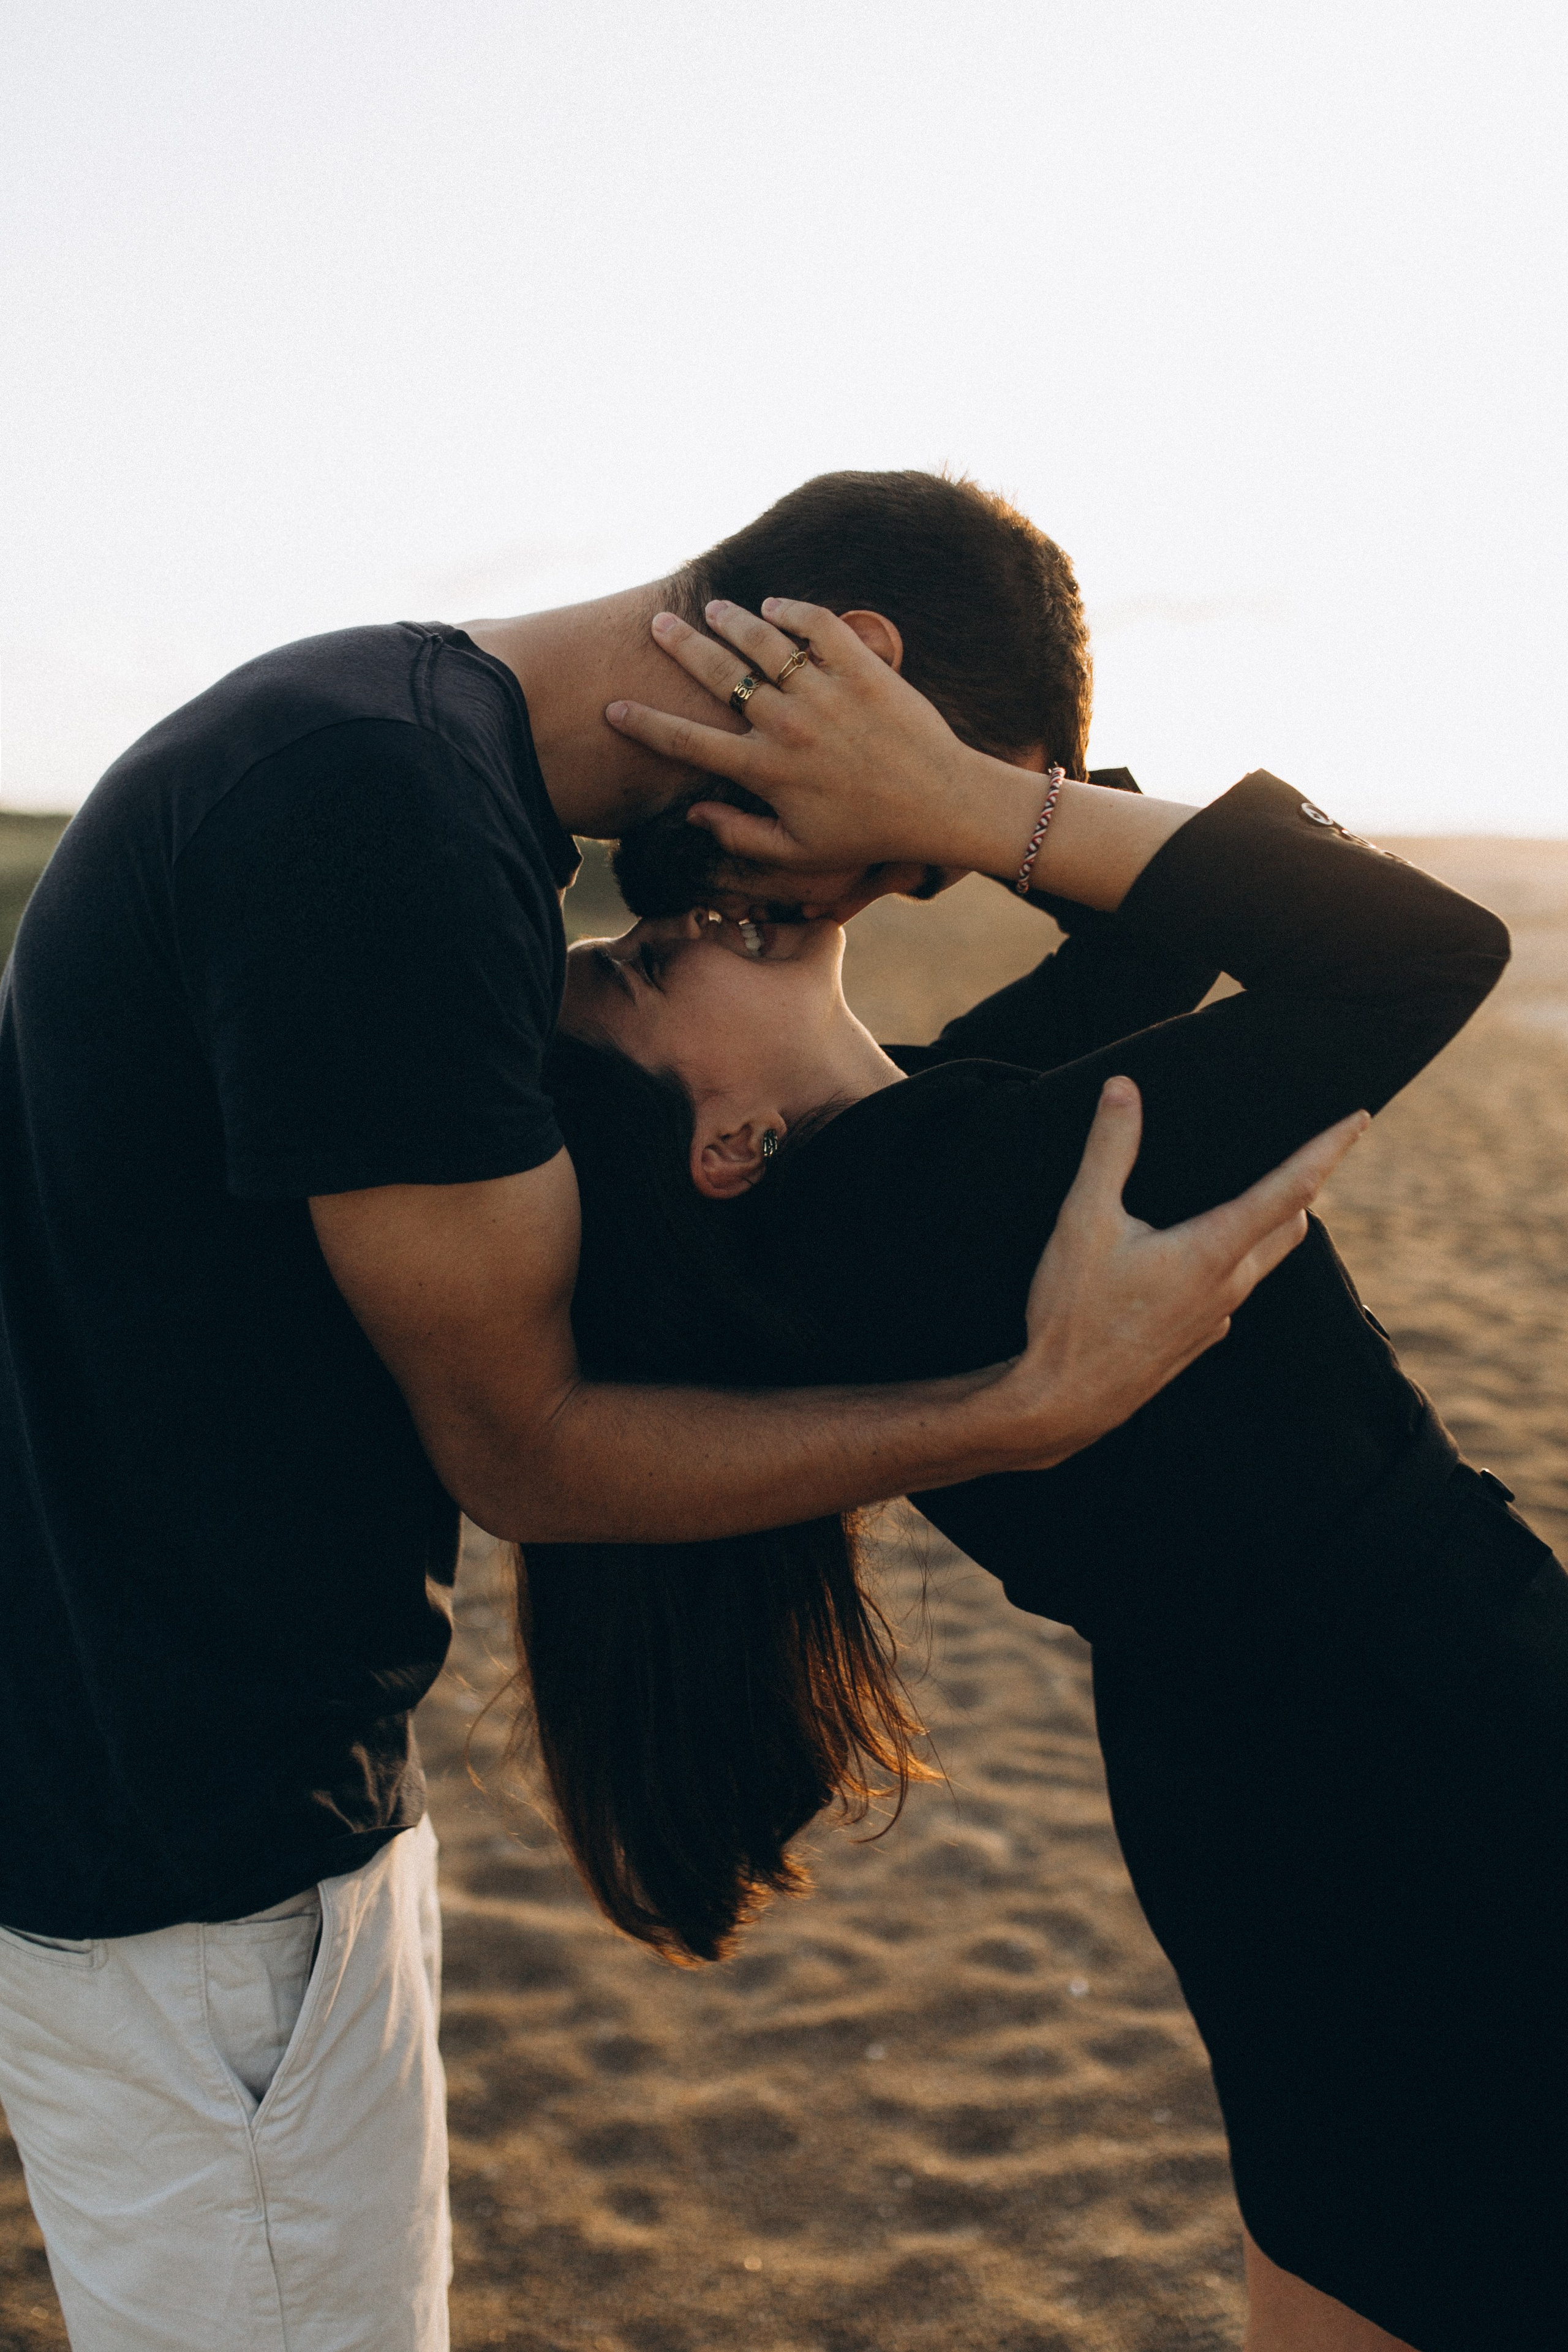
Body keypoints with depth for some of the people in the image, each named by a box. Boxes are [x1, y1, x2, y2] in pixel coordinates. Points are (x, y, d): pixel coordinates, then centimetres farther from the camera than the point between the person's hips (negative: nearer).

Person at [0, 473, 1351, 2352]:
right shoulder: (375, 800, -26)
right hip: (184, 1834, -10)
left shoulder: (405, 752, 7)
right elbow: (521, 1449, -20)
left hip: (273, 1758, 10)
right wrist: (1038, 1408, -19)